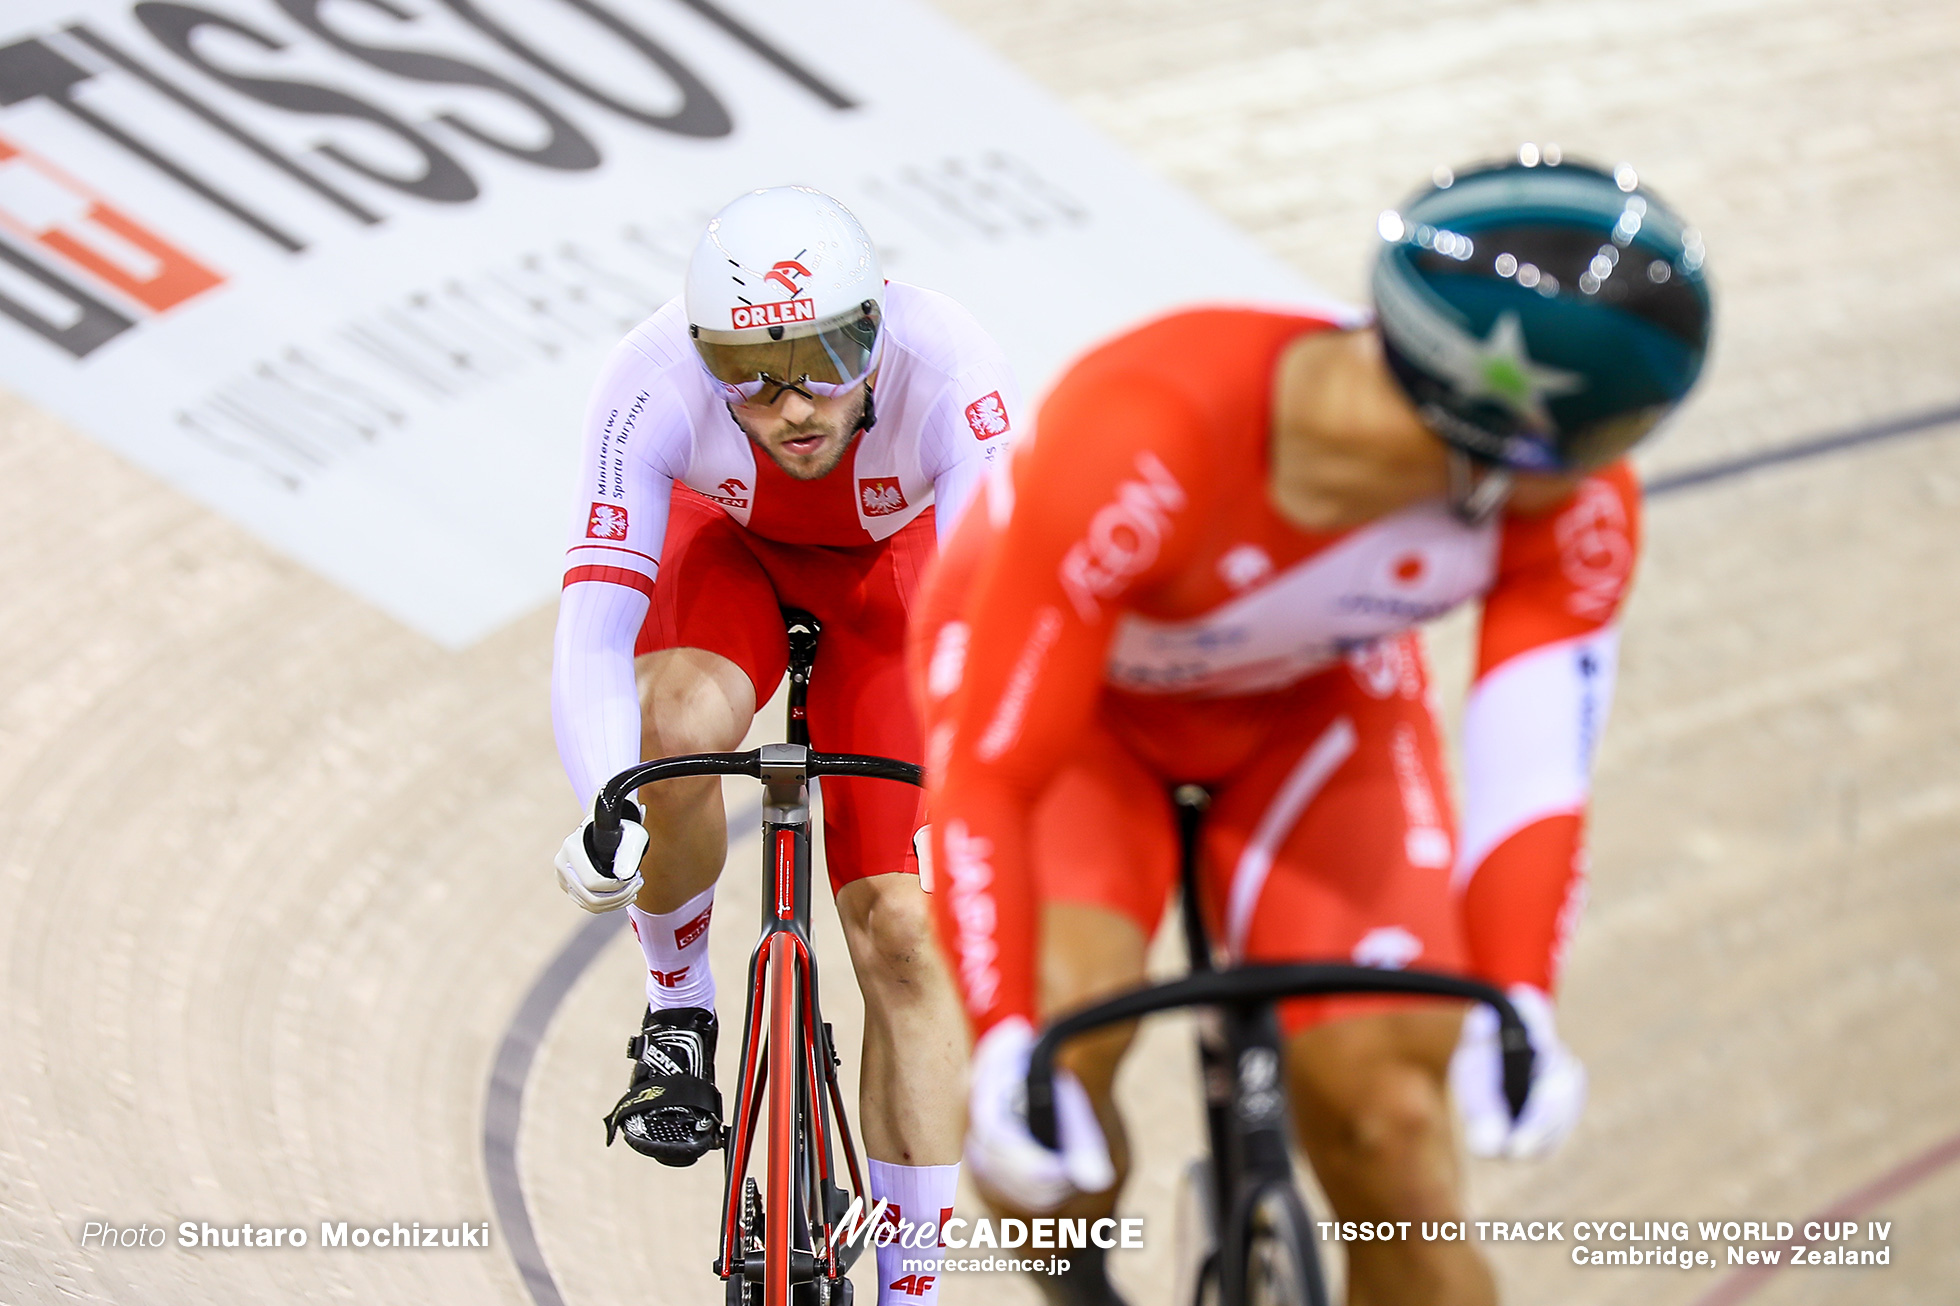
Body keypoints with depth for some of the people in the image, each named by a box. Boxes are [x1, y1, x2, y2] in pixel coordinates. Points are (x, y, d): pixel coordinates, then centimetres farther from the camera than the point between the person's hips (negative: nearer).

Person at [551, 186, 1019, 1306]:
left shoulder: (950, 375, -39)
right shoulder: (653, 385, -37)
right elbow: (591, 634, -40)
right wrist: (607, 808, -56)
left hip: (889, 569, 0)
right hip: (727, 548, 0)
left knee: (904, 930, -10)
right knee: (680, 723, -35)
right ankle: (679, 1014, -7)